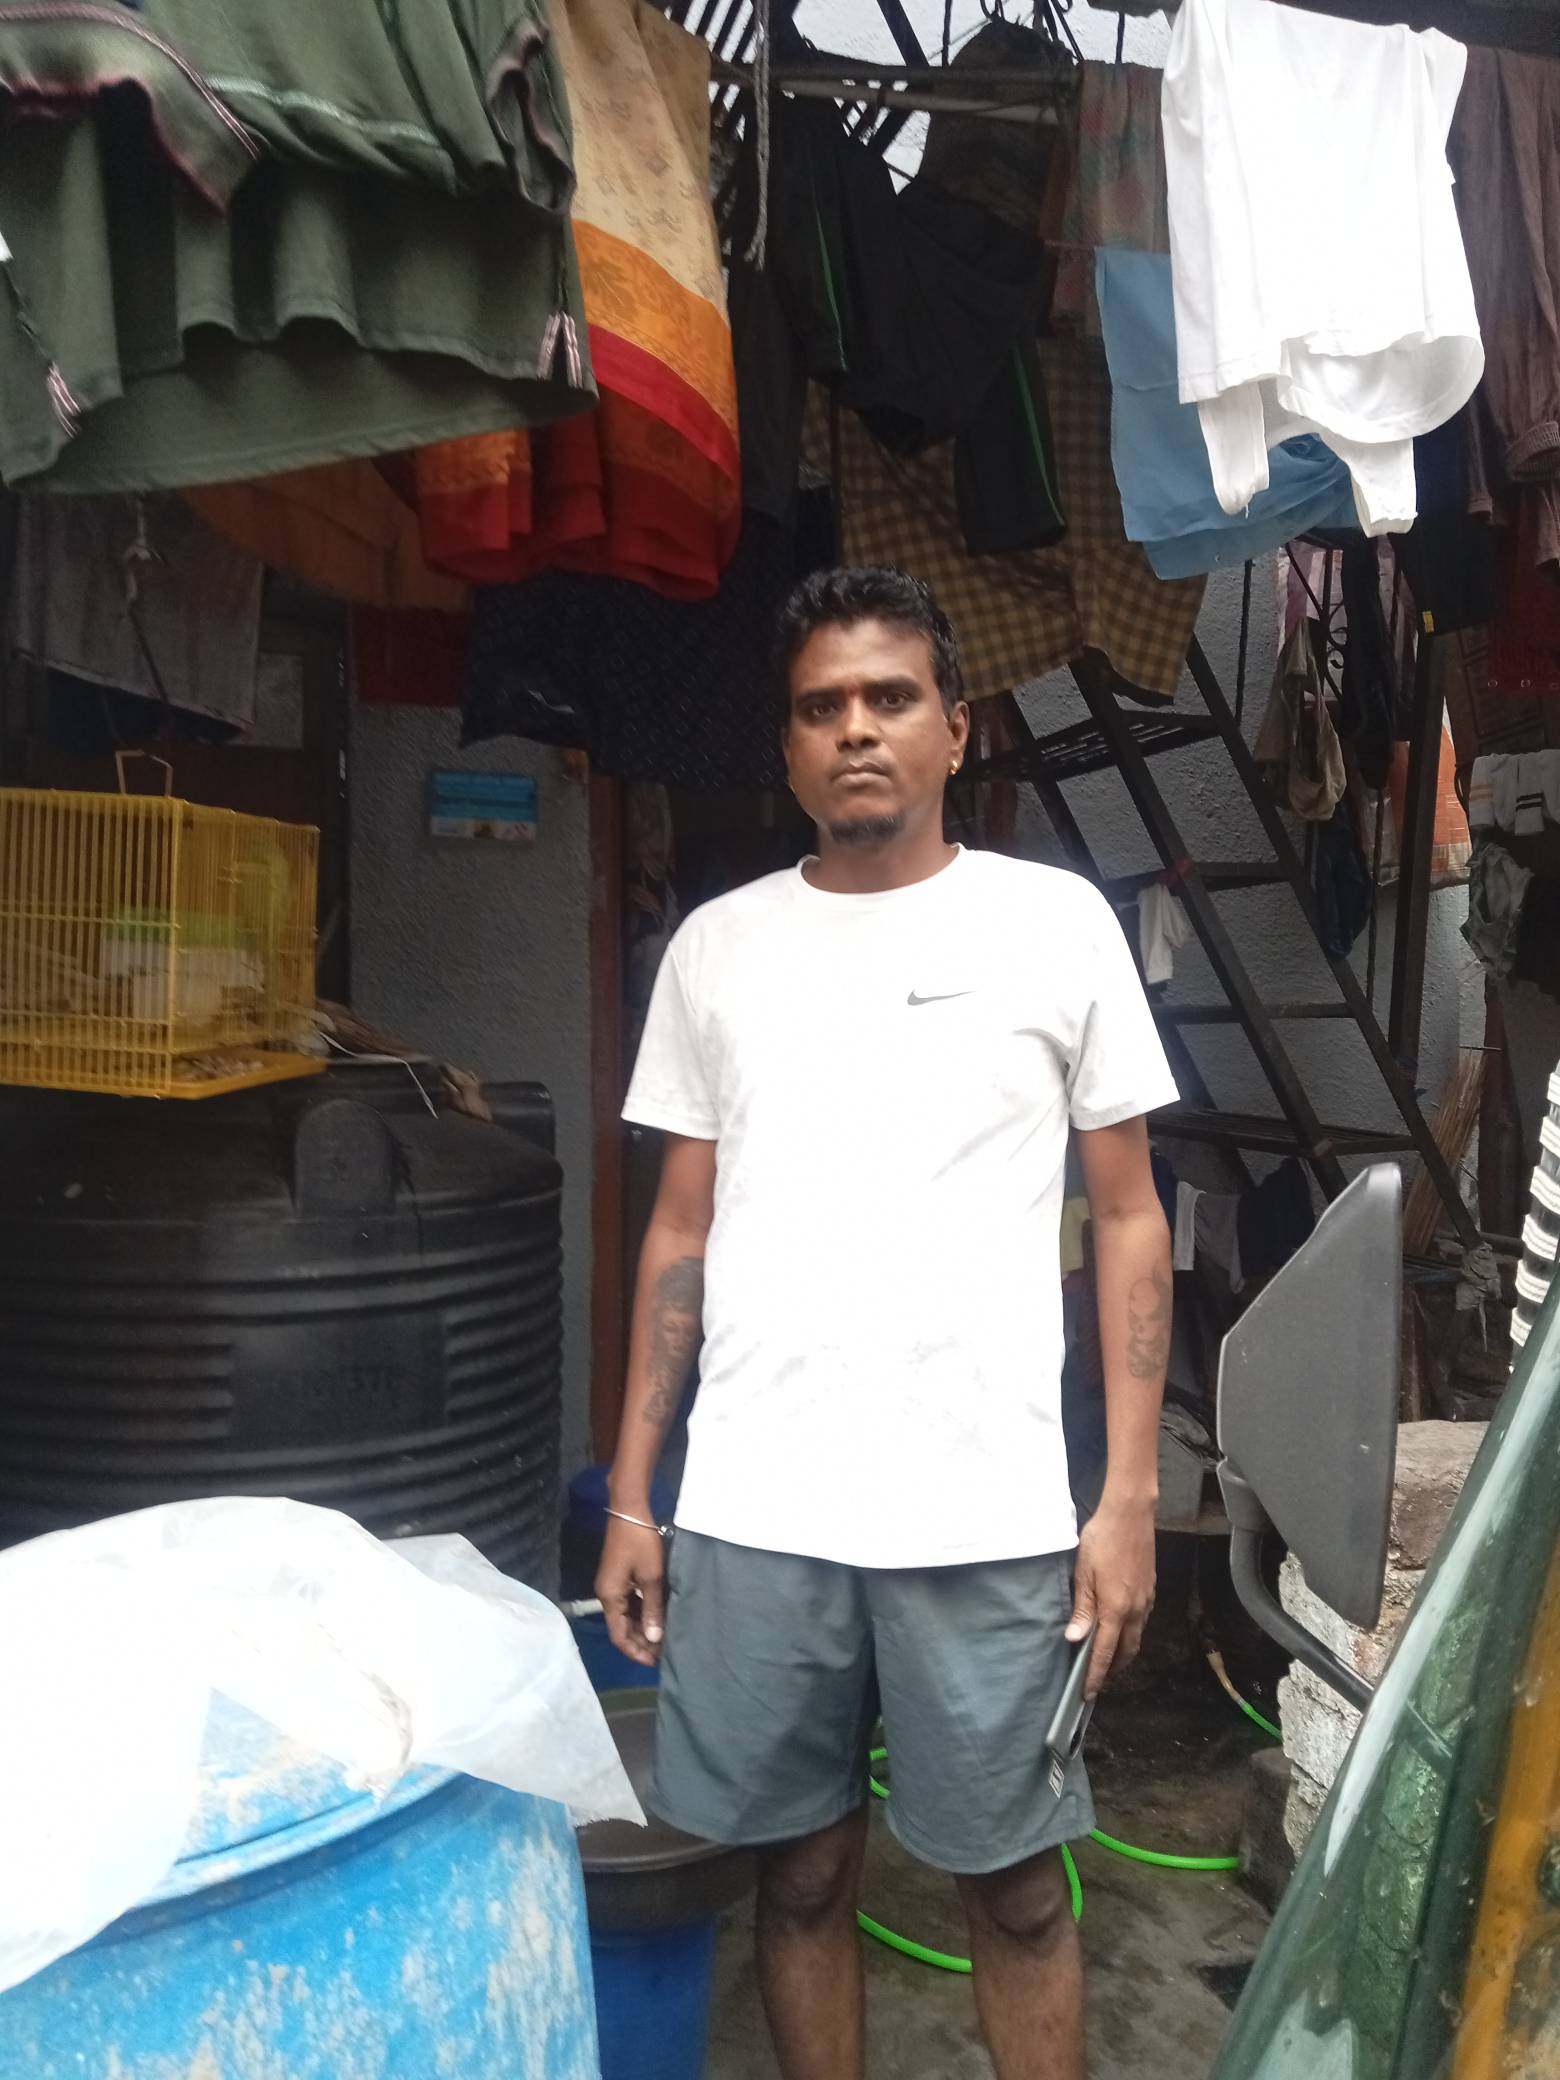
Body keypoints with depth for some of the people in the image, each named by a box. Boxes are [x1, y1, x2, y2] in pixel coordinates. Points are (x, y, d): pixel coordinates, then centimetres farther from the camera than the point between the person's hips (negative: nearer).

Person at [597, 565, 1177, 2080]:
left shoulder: (1055, 921, 1)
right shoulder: (716, 946, 7)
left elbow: (1127, 1220, 3)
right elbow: (680, 1235, 10)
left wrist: (1130, 1500, -2)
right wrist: (629, 1498, 8)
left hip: (987, 1520, -2)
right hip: (750, 1519, 2)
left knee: (1015, 1891, 12)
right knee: (800, 1872, 15)